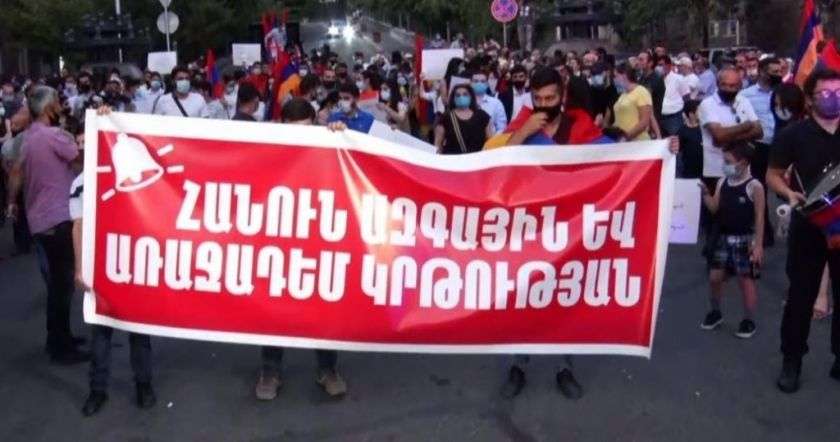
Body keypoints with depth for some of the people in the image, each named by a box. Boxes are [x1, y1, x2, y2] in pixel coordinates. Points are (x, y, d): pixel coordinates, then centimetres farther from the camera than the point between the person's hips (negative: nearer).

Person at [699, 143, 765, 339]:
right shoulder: (722, 182, 4)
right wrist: (705, 192, -11)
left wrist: (758, 244, -13)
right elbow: (714, 208, 4)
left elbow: (759, 217, -11)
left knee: (746, 279, 3)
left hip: (745, 240, -5)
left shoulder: (754, 186, -13)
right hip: (724, 238, 6)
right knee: (714, 277, 9)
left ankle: (749, 321, 15)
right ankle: (715, 312, 29)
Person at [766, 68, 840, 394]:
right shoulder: (794, 134, -3)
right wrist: (791, 194, -17)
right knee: (801, 295, 5)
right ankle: (792, 360, 17)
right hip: (808, 226, -2)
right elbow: (773, 174, 2)